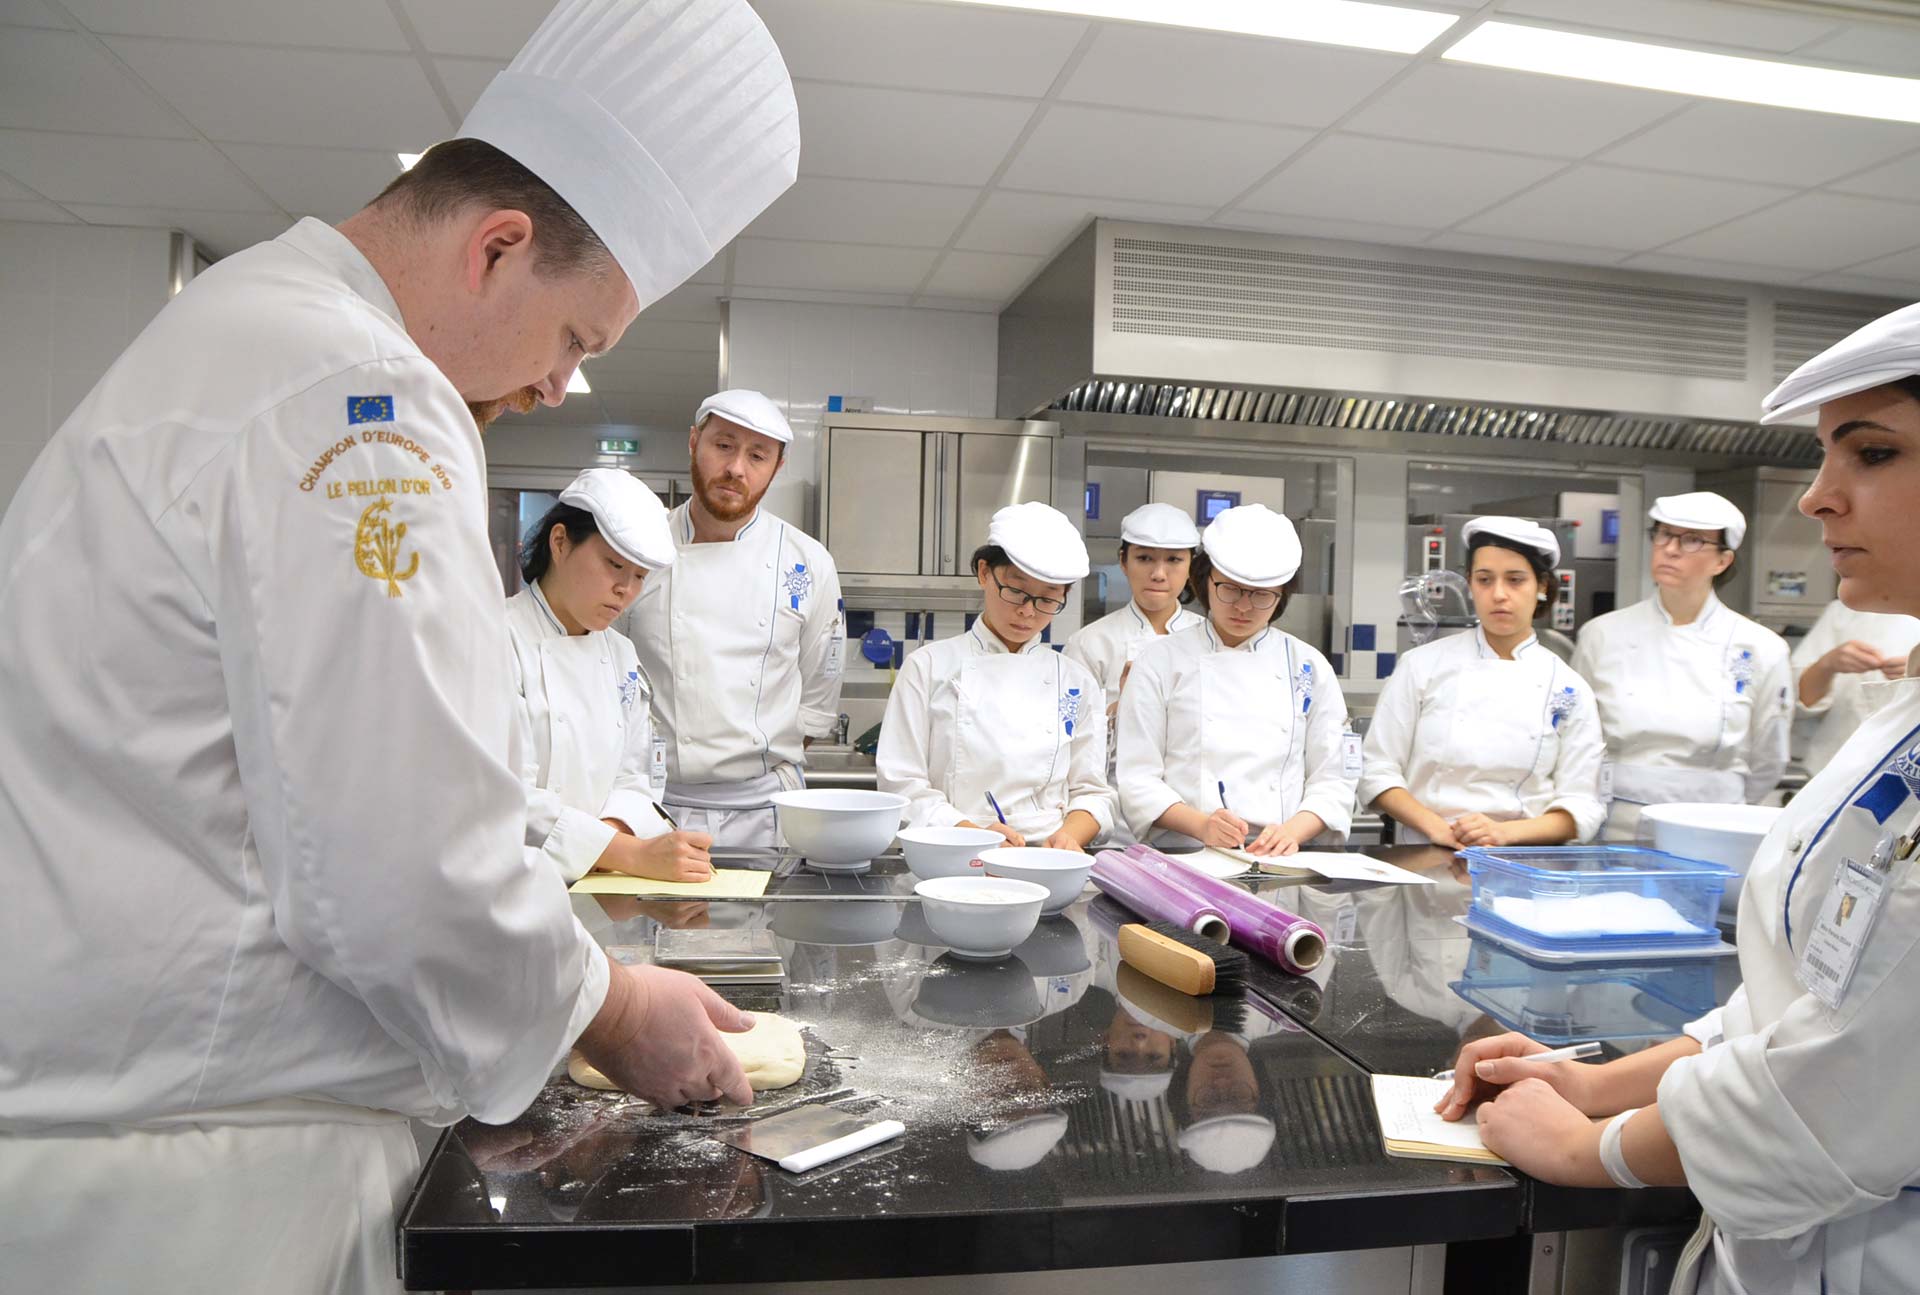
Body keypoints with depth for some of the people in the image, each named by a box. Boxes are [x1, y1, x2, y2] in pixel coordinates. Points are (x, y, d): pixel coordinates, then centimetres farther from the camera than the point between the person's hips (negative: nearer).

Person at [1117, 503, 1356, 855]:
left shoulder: (1310, 667, 12)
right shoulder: (1162, 660, 6)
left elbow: (1331, 779, 10)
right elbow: (1137, 777, 1)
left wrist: (1292, 831, -9)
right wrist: (1201, 825, -15)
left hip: (1279, 863, 2)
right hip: (1182, 855, -2)